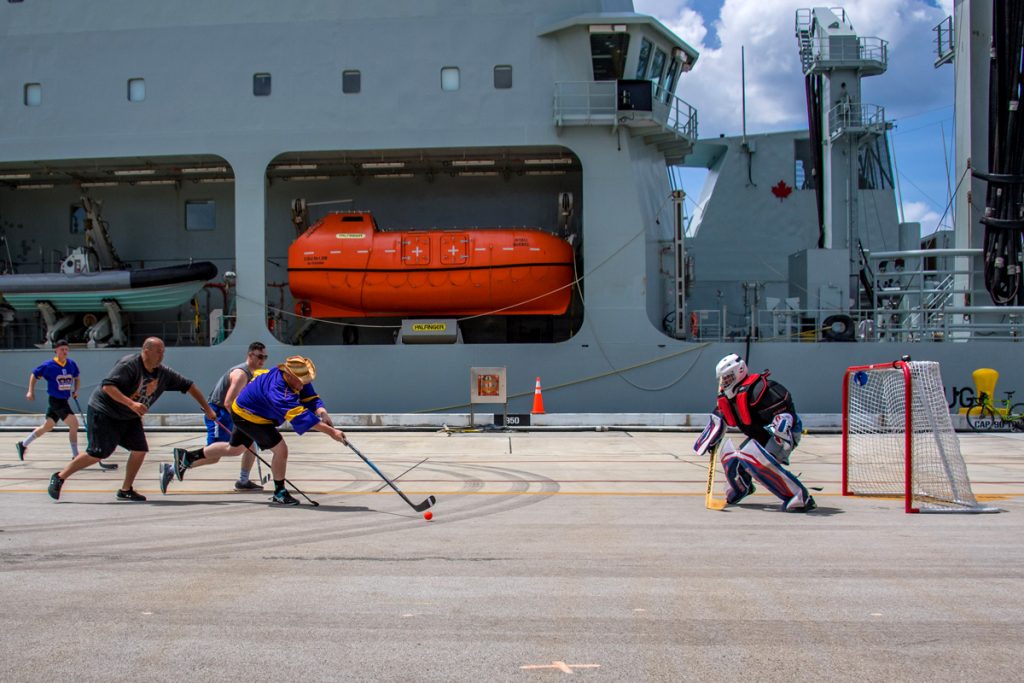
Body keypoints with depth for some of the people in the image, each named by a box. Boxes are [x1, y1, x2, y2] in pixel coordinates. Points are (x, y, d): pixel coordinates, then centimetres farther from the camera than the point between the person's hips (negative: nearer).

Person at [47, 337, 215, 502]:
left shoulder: (163, 373, -4)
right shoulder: (129, 365, -24)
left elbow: (188, 386, 3)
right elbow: (107, 386, -32)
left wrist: (207, 409, 3)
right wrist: (132, 404, -40)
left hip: (129, 417, 7)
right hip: (104, 412, -7)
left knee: (140, 449, -4)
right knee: (97, 453, -11)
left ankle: (125, 490, 10)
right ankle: (59, 477, 5)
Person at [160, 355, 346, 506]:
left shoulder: (298, 379, -15)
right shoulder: (277, 389, -40)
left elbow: (311, 398, -12)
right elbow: (299, 416, -47)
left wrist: (321, 410, -35)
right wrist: (330, 431, -51)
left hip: (246, 412, 10)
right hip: (248, 415, -10)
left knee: (233, 449, 26)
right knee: (280, 449, -17)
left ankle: (185, 459, 37)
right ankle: (279, 494, 1)